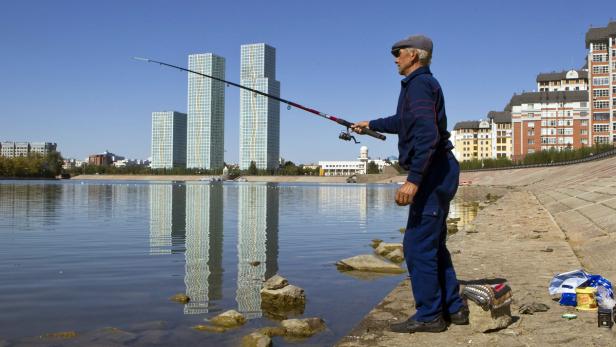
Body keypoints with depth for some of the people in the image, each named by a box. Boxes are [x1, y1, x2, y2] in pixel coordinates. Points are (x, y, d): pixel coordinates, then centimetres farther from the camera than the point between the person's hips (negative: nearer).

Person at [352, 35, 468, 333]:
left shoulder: (419, 84, -14)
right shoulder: (424, 83, 19)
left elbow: (428, 134, -26)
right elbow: (404, 121, 36)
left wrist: (413, 180, -29)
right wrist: (370, 125, 49)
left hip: (432, 173, -11)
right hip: (437, 174, 11)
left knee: (418, 245, -6)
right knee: (433, 244, 15)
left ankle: (428, 315, 3)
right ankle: (453, 308, 22)